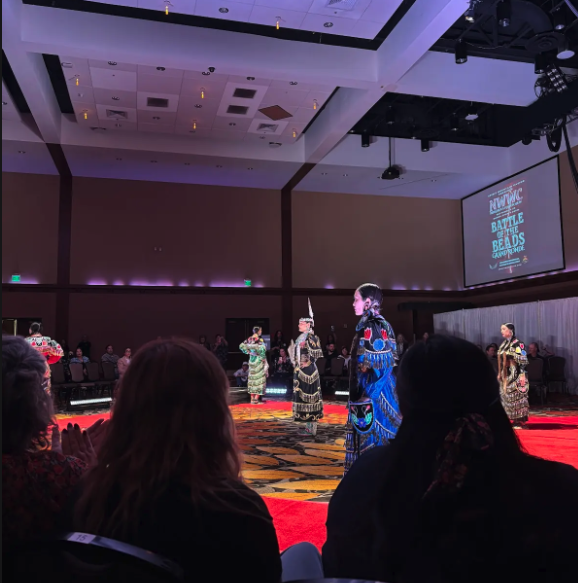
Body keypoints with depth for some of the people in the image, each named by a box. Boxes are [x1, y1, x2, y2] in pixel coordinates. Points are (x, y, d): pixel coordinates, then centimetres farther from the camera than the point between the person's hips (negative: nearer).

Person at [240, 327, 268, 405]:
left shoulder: (249, 339, 5)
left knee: (252, 379, 11)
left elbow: (241, 346, 3)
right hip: (259, 362, -7)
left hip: (252, 361, 7)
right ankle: (256, 399, -5)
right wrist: (264, 360, -10)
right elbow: (262, 351, -20)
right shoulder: (259, 340, -15)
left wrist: (248, 352, 4)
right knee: (260, 379, -1)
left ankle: (252, 398, 14)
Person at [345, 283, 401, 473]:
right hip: (376, 393, 10)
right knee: (379, 442, 15)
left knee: (370, 442, -3)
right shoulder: (381, 324, 12)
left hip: (371, 397, -10)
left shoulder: (372, 327, -16)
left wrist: (366, 397, -19)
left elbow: (379, 364, -21)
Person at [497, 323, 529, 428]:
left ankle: (519, 422, -2)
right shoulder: (503, 345, 14)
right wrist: (499, 374, 17)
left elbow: (523, 360, -12)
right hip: (506, 376, 8)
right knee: (506, 396, 6)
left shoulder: (518, 344, -8)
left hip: (515, 375, -8)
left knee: (517, 396, -6)